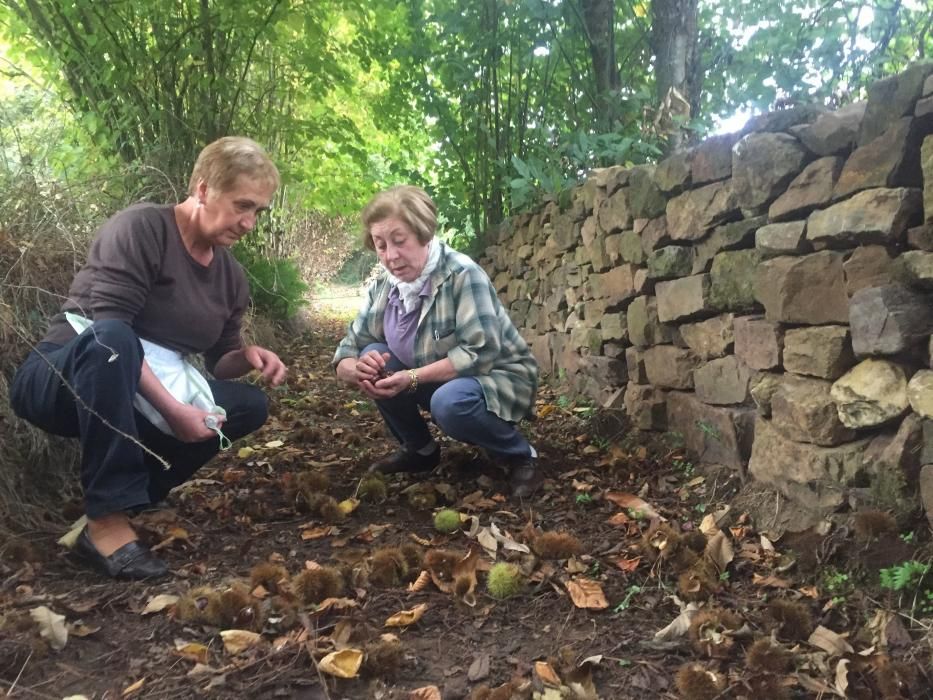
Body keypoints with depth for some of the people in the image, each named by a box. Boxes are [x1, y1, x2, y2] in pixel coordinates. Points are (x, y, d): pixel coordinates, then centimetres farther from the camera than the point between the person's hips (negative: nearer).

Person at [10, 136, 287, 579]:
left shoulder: (231, 276, 5)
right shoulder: (141, 227, -16)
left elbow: (216, 362, 10)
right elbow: (109, 330, -26)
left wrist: (247, 356, -14)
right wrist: (171, 409, -31)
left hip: (138, 398, 7)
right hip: (64, 384, -6)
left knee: (249, 405, -10)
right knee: (109, 337, -37)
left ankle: (114, 498, -10)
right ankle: (106, 521, -33)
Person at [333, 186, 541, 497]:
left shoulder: (462, 274, -24)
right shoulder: (383, 287, -6)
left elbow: (481, 352, -31)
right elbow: (346, 355, -3)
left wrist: (414, 378, -36)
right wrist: (358, 370, -27)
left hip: (498, 378, -6)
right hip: (438, 381, 7)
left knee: (450, 403, -37)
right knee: (374, 358, -13)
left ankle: (520, 456, -9)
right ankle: (420, 450, 7)